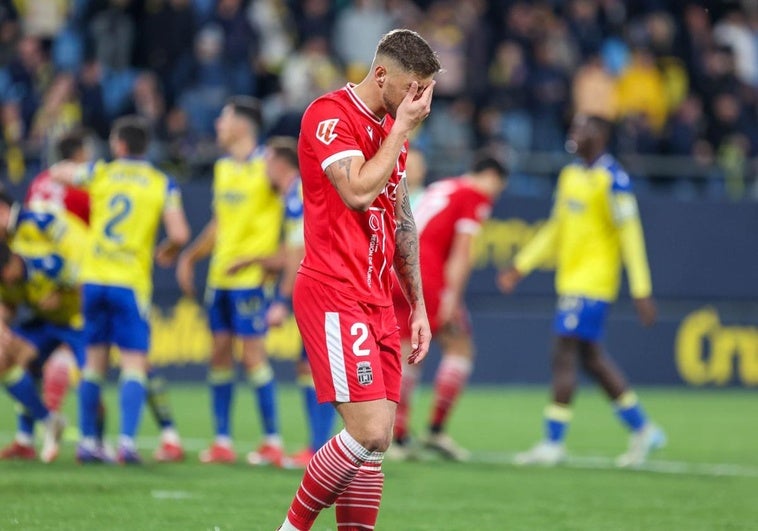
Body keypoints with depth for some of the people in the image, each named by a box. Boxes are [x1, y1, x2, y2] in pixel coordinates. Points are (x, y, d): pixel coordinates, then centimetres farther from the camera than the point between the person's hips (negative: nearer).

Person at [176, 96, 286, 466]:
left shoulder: (265, 167, -9)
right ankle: (222, 442, 11)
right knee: (219, 353, 6)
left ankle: (273, 442, -2)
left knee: (253, 353, -8)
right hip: (219, 274, 8)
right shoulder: (222, 168, 15)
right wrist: (190, 258, 17)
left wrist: (272, 262, -16)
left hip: (251, 275, -8)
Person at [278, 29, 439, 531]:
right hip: (335, 296, -9)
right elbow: (359, 191, -23)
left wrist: (418, 305, 21)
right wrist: (403, 128, -14)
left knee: (376, 442, 3)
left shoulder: (394, 127, 17)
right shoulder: (329, 114, -9)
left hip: (378, 300, 9)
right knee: (369, 431, -17)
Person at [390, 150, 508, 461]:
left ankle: (398, 438, 7)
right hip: (428, 278, -8)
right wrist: (452, 296, -15)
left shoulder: (439, 188, 25)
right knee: (460, 348, 3)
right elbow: (461, 250, -9)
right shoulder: (477, 197, 1)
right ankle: (436, 431, 0)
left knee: (407, 354, 11)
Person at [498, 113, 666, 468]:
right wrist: (521, 266, 19)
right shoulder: (570, 175, 14)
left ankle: (553, 444, -6)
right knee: (591, 358, 12)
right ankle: (643, 430, 22)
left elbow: (630, 235, -15)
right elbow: (555, 229, 23)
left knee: (564, 355, -10)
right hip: (570, 279, 9)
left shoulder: (612, 179, -12)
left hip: (592, 283, -9)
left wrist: (641, 290, -17)